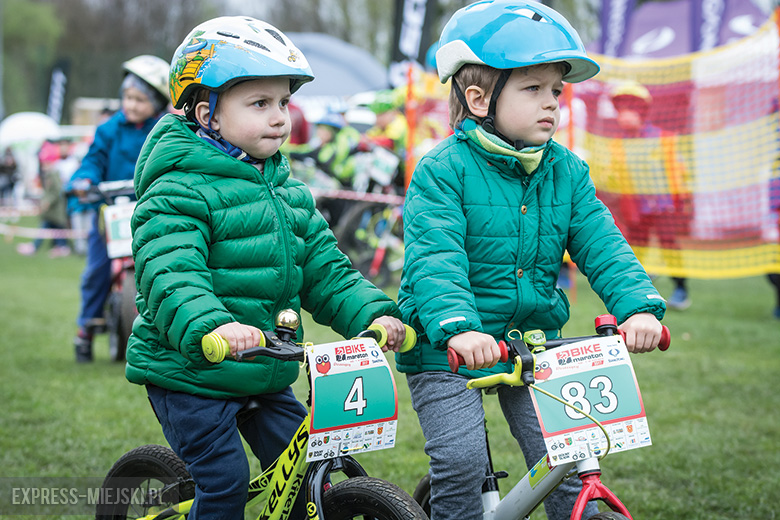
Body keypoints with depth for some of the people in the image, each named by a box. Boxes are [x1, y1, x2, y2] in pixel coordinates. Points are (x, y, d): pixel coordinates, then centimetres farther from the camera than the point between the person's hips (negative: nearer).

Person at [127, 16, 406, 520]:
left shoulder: (289, 190, 10)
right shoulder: (180, 191, -16)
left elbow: (324, 270, 10)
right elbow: (169, 275, -31)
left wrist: (374, 313, -7)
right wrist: (211, 327, -50)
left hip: (268, 375, 7)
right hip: (190, 374, -7)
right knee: (226, 478, -10)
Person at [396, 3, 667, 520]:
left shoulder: (568, 172, 3)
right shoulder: (443, 171, -13)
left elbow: (602, 246, -5)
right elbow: (435, 259, -25)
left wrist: (640, 304, -24)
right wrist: (457, 326, -43)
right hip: (447, 350, -4)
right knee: (461, 460, -14)